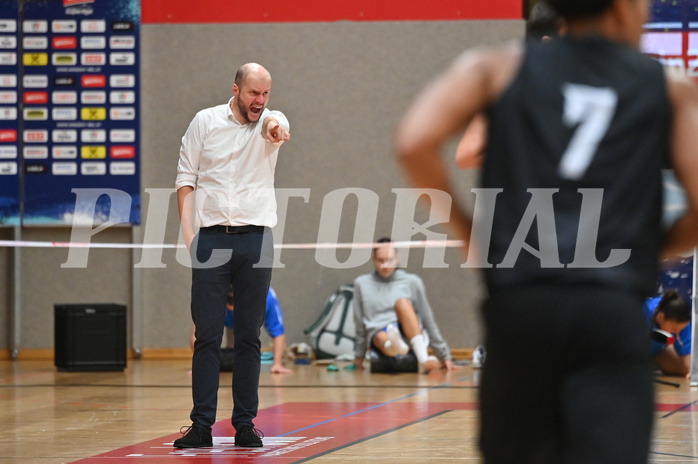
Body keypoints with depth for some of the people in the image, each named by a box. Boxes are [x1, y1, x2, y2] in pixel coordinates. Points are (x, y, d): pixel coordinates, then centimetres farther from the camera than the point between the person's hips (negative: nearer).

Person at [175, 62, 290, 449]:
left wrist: (274, 127, -46)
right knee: (207, 335, -1)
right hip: (211, 239, -1)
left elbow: (276, 126, -21)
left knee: (249, 337, 4)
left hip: (256, 239, 1)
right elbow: (185, 178, 8)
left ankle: (245, 423, 8)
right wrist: (186, 229, -3)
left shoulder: (271, 121, 5)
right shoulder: (205, 121, 6)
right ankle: (201, 424, 0)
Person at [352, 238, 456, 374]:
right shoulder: (361, 283, 14)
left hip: (409, 332, 0)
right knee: (383, 338, -37)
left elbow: (428, 321, 13)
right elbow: (360, 325, 19)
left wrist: (444, 355, 12)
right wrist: (359, 355, 18)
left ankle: (423, 358, -51)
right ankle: (393, 346, -75)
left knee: (403, 302, -31)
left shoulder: (412, 282, 12)